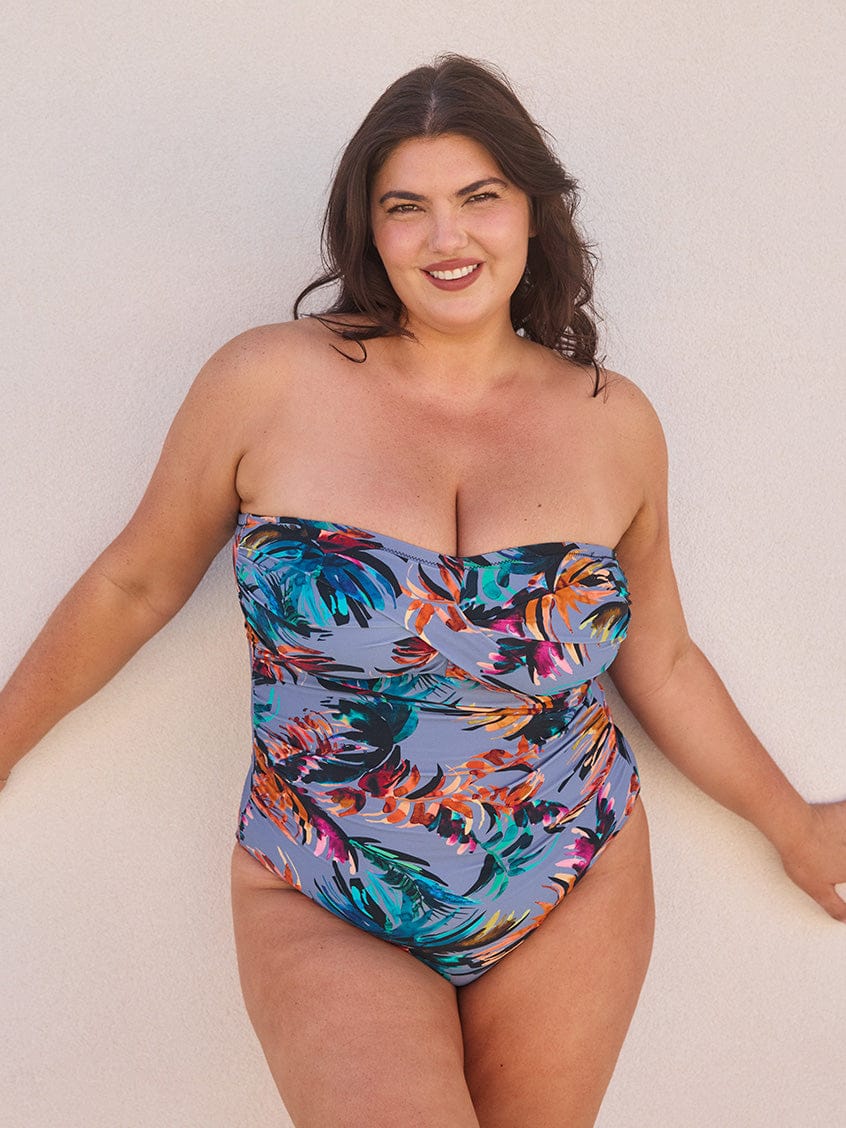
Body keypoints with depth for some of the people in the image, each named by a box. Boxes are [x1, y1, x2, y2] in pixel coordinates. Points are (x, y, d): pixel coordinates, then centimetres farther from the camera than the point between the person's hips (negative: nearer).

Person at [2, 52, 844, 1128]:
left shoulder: (615, 423, 1)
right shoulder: (267, 383, -8)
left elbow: (661, 661, 12)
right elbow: (133, 587, 4)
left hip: (576, 901, 3)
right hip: (323, 916, -2)